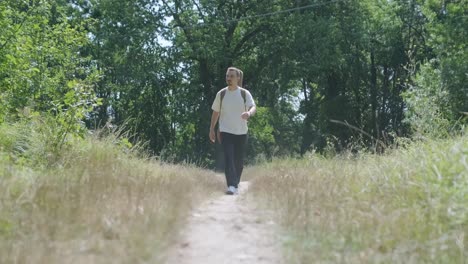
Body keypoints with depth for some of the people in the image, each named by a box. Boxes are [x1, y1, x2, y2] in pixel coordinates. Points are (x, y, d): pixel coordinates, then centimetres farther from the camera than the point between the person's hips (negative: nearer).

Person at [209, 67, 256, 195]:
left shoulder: (245, 94, -2)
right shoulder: (221, 94, 3)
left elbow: (253, 107, -16)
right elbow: (215, 112, 11)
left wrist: (249, 113, -40)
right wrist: (212, 129, 10)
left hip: (241, 132, 1)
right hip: (225, 131, -1)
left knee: (238, 161, 8)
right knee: (228, 158, -16)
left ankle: (236, 185, 25)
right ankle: (231, 186, -23)